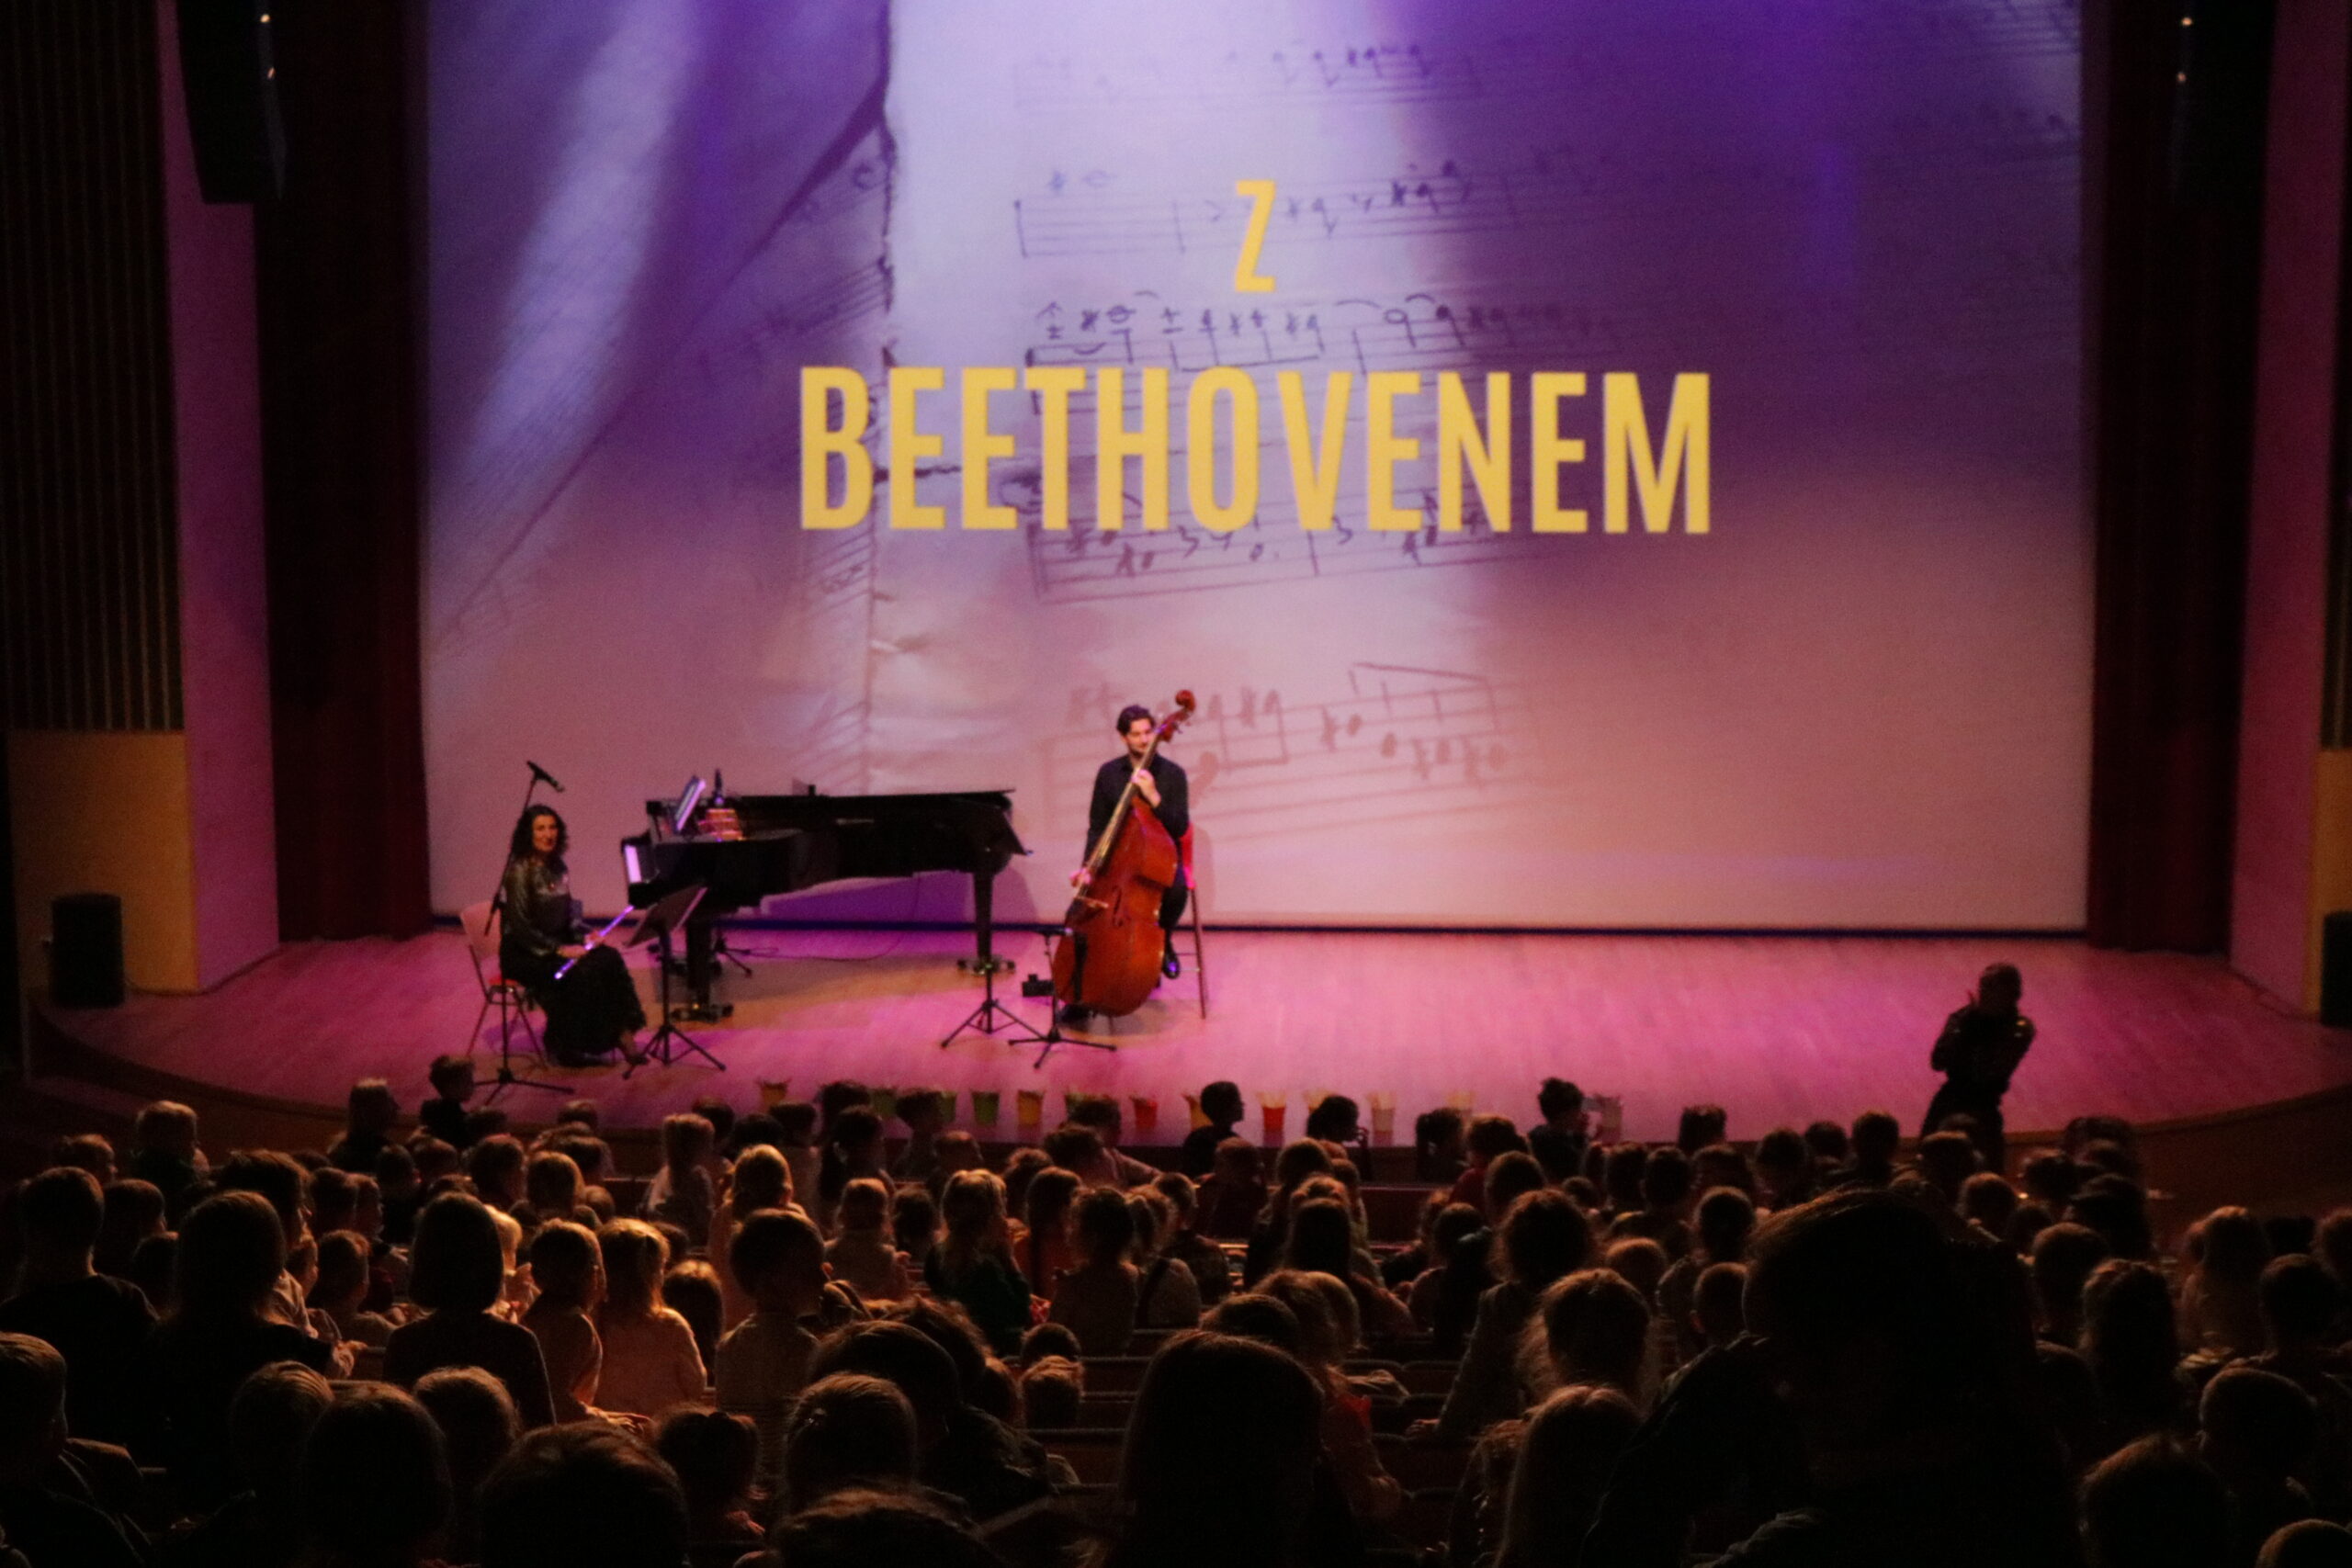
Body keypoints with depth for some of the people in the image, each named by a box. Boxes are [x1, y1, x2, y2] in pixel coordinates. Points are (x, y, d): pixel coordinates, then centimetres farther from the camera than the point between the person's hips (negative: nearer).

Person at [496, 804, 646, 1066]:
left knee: (609, 958, -19)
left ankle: (622, 1033, -21)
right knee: (581, 972, -31)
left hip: (556, 944, 7)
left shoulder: (556, 866, 9)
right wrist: (558, 949, -24)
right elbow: (520, 927, -18)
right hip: (522, 953, -7)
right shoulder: (519, 871, -14)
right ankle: (564, 1046, -16)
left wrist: (586, 935, -2)